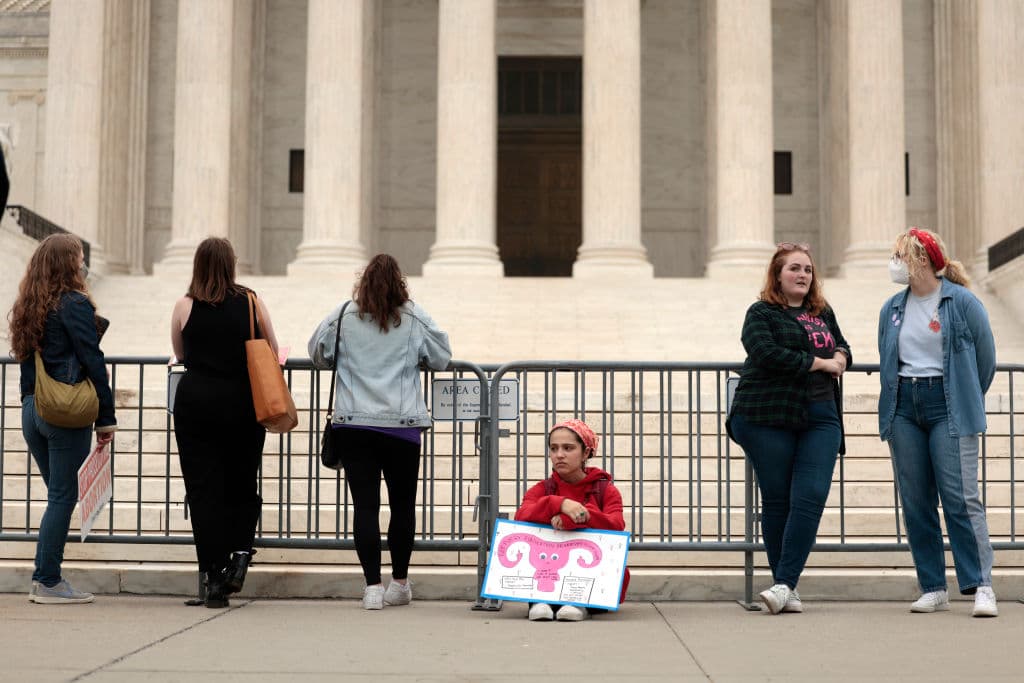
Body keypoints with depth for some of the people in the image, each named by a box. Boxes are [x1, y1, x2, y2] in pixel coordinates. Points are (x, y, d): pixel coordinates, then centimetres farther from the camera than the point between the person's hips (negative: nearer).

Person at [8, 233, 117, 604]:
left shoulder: (27, 307, 13)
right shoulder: (74, 304, -11)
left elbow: (25, 358, 16)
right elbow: (92, 362, -13)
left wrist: (31, 403, 19)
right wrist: (106, 418, -10)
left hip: (31, 410, 7)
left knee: (58, 494, 15)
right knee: (63, 496, 0)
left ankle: (44, 579, 14)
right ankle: (48, 581, 2)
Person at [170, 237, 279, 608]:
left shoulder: (184, 306, -1)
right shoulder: (251, 302, 0)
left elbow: (180, 355, 12)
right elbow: (273, 354, 8)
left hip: (195, 402, -1)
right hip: (243, 405, 1)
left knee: (203, 490, 3)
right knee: (242, 484, 15)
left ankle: (213, 578, 1)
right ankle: (240, 553, -4)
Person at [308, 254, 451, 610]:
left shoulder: (343, 316, 2)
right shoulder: (415, 319, 2)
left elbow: (318, 353, 13)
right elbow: (443, 357, 10)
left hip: (353, 425, 0)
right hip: (402, 425, 0)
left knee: (365, 505, -1)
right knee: (402, 504, 12)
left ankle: (372, 586, -5)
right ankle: (399, 583, 22)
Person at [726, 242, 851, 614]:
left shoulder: (823, 313, 20)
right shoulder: (761, 313, 2)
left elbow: (842, 346, 33)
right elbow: (767, 353, -14)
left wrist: (840, 357, 7)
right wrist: (819, 363, -8)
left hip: (820, 419, 4)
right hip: (768, 417, -4)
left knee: (810, 499, -11)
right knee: (777, 500, -1)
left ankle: (785, 583, -10)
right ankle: (787, 588, 8)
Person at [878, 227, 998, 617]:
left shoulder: (962, 302, -3)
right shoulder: (892, 308, 11)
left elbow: (986, 357, 5)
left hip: (948, 408, -5)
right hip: (903, 408, 5)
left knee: (960, 497, -10)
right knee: (915, 502, 2)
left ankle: (981, 586, -6)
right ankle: (933, 590, 7)